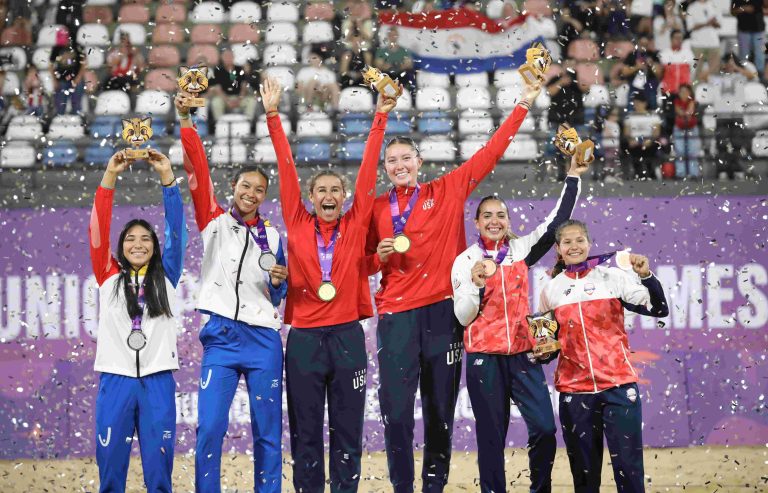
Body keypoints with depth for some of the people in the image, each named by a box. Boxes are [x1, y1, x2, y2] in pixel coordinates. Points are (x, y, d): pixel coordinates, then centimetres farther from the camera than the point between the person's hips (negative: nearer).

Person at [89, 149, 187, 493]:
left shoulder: (166, 278, 10)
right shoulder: (109, 277, 10)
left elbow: (177, 230, 2)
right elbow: (98, 230, 1)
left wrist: (167, 178, -6)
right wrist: (109, 177, -8)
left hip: (158, 379, 0)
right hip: (116, 378, 0)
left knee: (159, 461, -1)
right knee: (110, 460, -1)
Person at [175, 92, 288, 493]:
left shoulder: (273, 236, 11)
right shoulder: (214, 221, 7)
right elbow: (198, 172, -6)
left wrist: (279, 281, -7)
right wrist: (185, 122, -16)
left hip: (263, 339, 2)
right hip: (221, 337, -1)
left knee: (267, 430, 3)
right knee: (210, 427, -9)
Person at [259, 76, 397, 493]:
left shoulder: (356, 224, 5)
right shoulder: (298, 224, 4)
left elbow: (368, 170, 5)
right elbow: (286, 169, 3)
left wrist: (380, 118, 3)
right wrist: (273, 116, 1)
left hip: (346, 335, 0)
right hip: (304, 337, 0)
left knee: (347, 433, 5)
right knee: (304, 433, 4)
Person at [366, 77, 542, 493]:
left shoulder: (447, 191, 6)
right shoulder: (377, 208, 9)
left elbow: (490, 153, 4)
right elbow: (364, 262, 17)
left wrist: (522, 106, 2)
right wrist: (379, 256, -6)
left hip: (442, 310, 0)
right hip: (396, 314, 0)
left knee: (440, 408, 6)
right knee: (396, 409, -6)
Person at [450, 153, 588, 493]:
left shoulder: (520, 250, 8)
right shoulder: (466, 261, 2)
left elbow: (557, 222, 3)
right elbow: (463, 316, -2)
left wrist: (573, 178, 2)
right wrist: (475, 283, -17)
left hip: (523, 353, 2)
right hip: (484, 357, -2)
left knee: (544, 429, -8)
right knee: (491, 436, 0)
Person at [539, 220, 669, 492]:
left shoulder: (613, 277, 1)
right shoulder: (551, 289, 8)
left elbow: (659, 309, -6)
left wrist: (646, 276, -20)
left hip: (618, 385, -2)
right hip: (574, 389, 2)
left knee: (628, 465, -5)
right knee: (584, 470, 6)